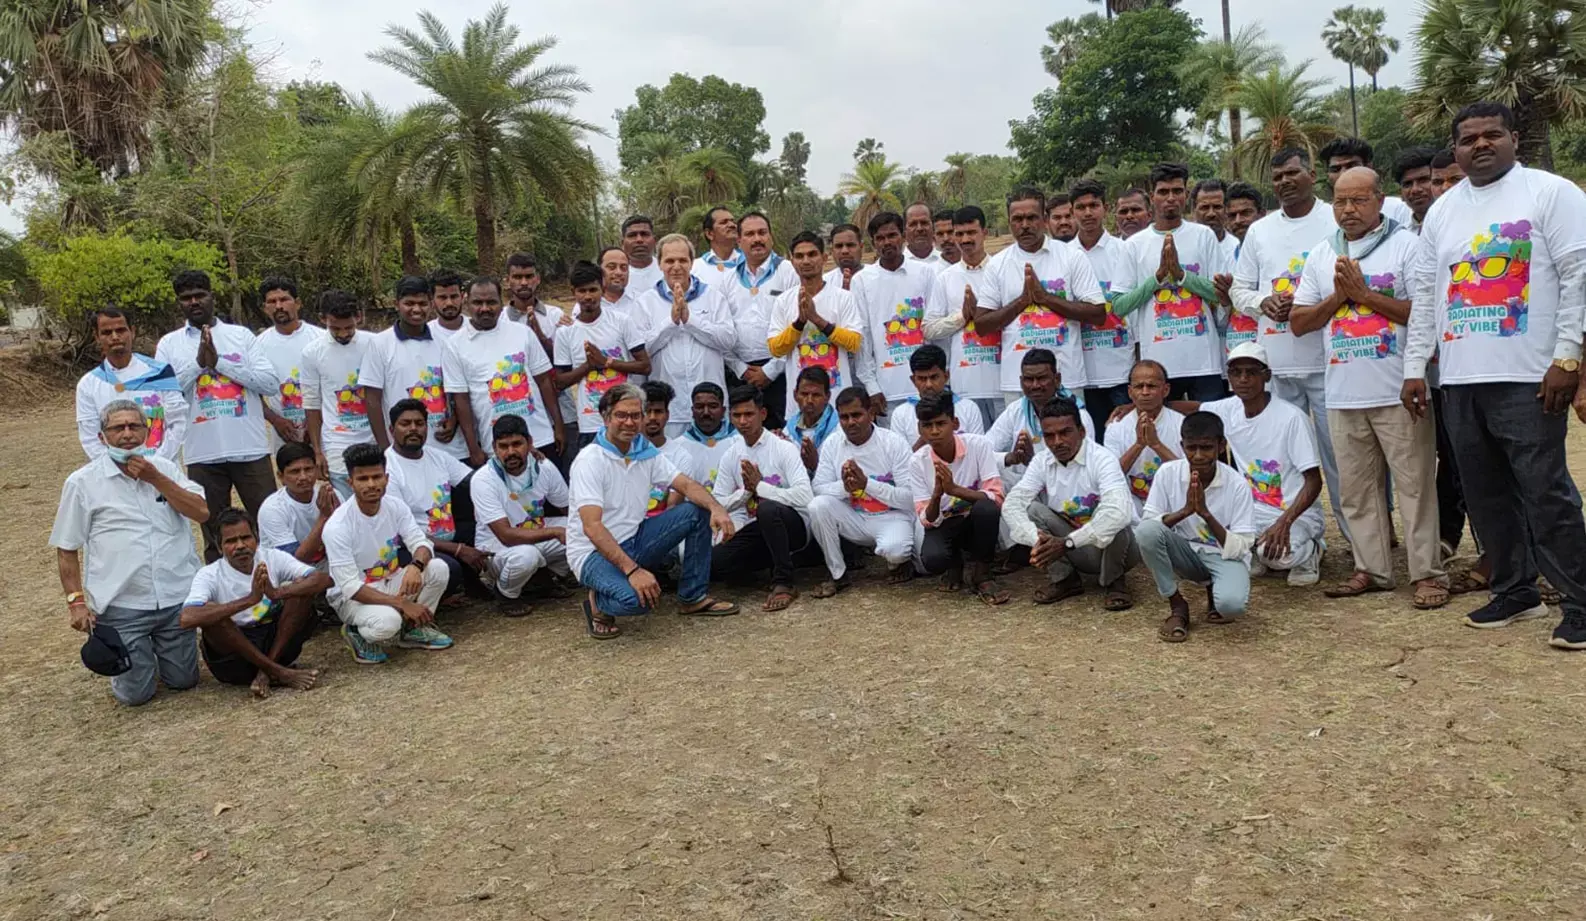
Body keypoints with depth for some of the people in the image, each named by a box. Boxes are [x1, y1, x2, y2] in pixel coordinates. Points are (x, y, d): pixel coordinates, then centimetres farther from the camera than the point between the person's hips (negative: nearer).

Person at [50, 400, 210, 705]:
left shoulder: (164, 469, 6)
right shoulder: (82, 482, -1)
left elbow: (202, 512, -7)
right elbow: (66, 550, 3)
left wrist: (156, 478, -12)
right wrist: (76, 602, -5)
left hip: (176, 598, 2)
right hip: (121, 606, -2)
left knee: (183, 681, 12)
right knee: (136, 694, 2)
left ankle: (157, 649, 42)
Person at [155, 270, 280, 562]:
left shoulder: (241, 335, 7)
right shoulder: (169, 344, 8)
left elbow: (271, 383, -3)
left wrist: (219, 362, -9)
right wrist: (199, 362, -10)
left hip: (250, 449, 0)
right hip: (203, 454, 0)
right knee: (215, 536, 10)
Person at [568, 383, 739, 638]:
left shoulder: (646, 453, 4)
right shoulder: (590, 461, -18)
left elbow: (687, 485, -3)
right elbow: (592, 527, -27)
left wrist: (717, 508, -26)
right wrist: (633, 570, -36)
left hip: (634, 541, 7)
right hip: (594, 552, -7)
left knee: (698, 511, -6)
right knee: (634, 599, -37)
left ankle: (693, 597, 4)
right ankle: (598, 604, 0)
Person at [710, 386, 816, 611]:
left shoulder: (783, 449, -11)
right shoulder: (730, 456, 5)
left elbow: (804, 496, -25)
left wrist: (759, 485, -20)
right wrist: (746, 490, -14)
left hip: (793, 525, -6)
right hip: (757, 529, 6)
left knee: (767, 509, -38)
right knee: (713, 563, -16)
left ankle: (784, 583, -24)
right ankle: (778, 562, 7)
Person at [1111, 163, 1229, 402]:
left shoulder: (1204, 236, 6)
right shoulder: (1135, 244, 6)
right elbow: (1119, 306, 0)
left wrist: (1181, 273, -11)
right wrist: (1159, 275, -9)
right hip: (1157, 363, 0)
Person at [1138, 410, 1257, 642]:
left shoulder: (1236, 485, -16)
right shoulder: (1168, 473, -12)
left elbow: (1239, 549, -17)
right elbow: (1146, 522, -13)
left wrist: (1206, 513, -29)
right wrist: (1184, 511, -29)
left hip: (1224, 556, -2)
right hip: (1186, 552, 2)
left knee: (1231, 604, -34)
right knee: (1146, 531, -30)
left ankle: (1214, 591, 7)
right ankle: (1177, 607, -10)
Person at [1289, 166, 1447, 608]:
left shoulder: (1406, 244, -2)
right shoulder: (1321, 254, 12)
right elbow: (1297, 322, 11)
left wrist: (1363, 293, -13)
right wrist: (1337, 297, -6)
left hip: (1398, 391, -5)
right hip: (1344, 394, 5)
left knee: (1415, 484, -2)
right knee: (1357, 488, 9)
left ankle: (1427, 573, 5)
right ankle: (1371, 569, 18)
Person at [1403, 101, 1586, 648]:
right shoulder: (1442, 211, 15)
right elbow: (1425, 293, 16)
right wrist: (1415, 366, 11)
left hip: (1528, 377, -6)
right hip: (1460, 379, 6)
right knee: (1485, 494, 11)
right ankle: (1516, 591, 24)